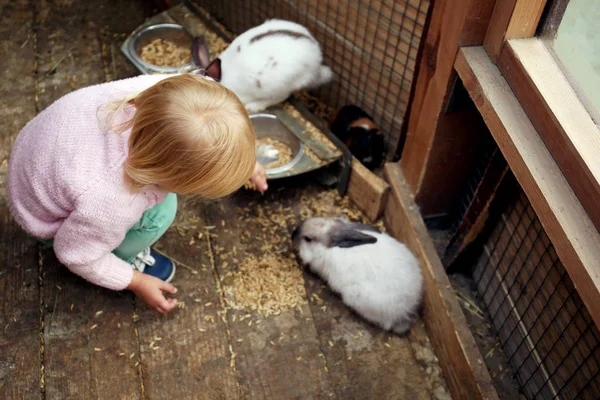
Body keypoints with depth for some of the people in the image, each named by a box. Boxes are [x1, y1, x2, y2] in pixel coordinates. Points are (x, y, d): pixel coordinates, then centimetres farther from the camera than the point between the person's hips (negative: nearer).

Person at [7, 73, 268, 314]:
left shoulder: (163, 91, -33)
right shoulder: (109, 205, -44)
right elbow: (76, 255, -21)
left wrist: (243, 159, 1)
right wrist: (135, 281, -7)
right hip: (48, 219, -5)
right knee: (158, 213, -20)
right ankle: (124, 260, 9)